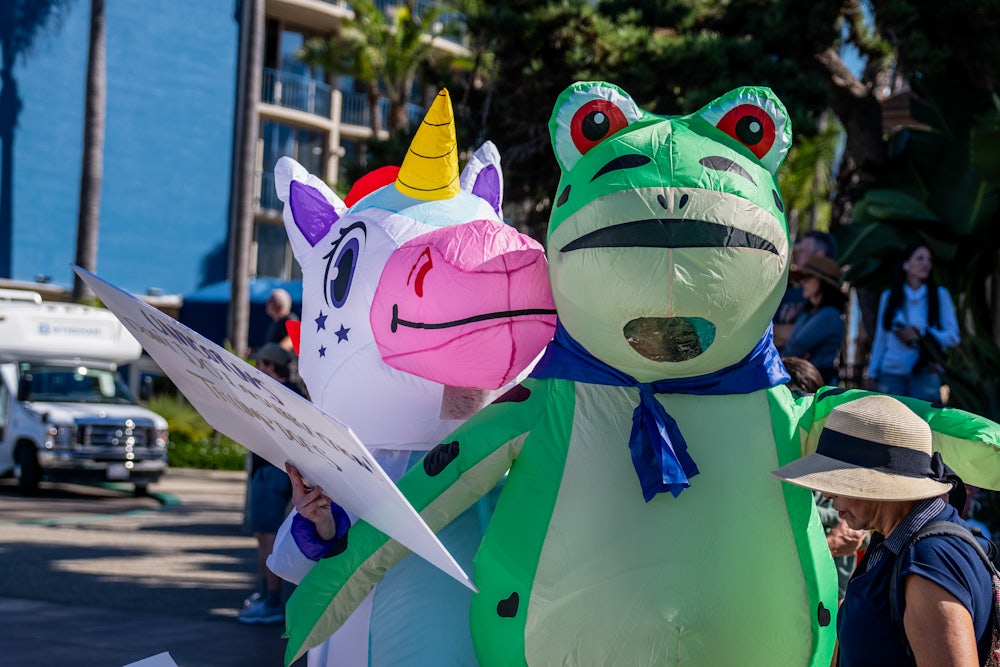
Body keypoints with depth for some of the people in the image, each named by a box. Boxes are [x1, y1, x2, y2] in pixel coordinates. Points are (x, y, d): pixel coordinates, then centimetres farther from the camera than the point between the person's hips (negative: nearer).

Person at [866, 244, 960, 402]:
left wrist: (920, 333, -10)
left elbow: (953, 337, 2)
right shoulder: (889, 297, 12)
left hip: (925, 373, -1)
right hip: (891, 373, 1)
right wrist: (872, 373, 11)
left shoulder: (940, 295, 7)